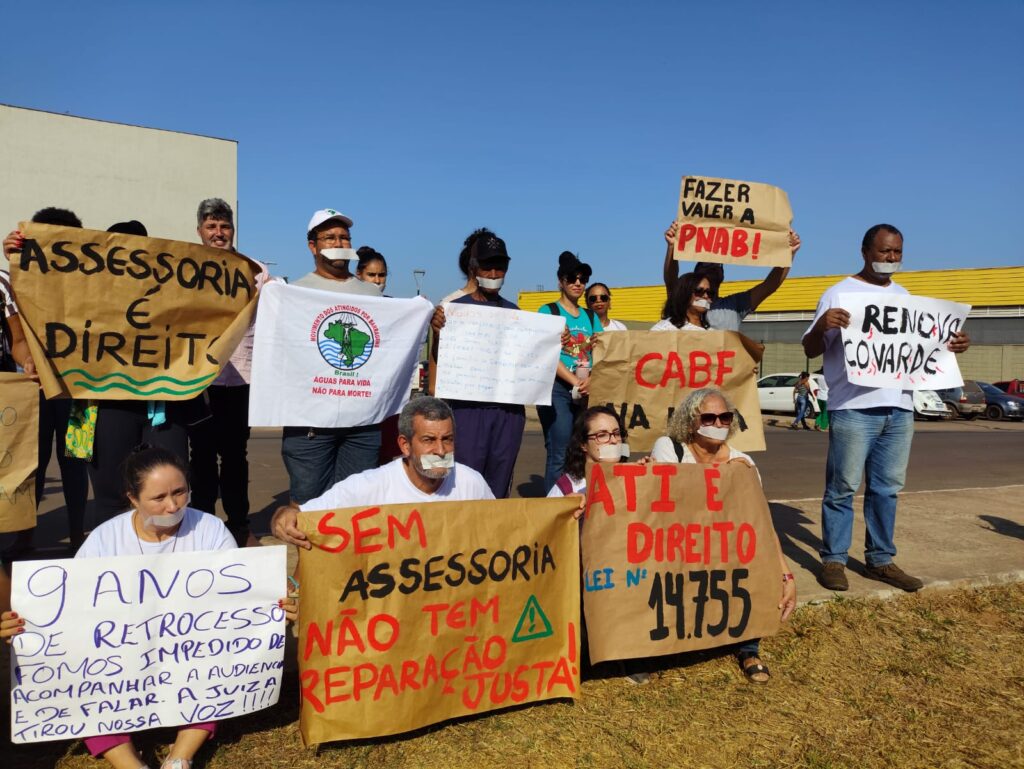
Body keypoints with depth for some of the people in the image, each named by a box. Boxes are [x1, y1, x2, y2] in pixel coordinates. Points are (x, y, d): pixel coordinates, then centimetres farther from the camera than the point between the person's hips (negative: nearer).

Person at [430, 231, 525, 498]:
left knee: (499, 487, 8)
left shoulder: (514, 312, 13)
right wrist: (437, 331, -21)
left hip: (510, 408, 4)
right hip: (468, 406, -4)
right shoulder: (456, 307, 1)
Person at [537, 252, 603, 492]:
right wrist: (576, 382, -16)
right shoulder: (549, 311, 3)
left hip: (587, 392, 5)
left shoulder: (591, 316, 17)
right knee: (560, 456, -9)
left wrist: (591, 380, -12)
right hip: (557, 390, -5)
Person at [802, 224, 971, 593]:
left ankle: (881, 559, 22)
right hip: (854, 408, -6)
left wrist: (953, 344, 5)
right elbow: (810, 350, -5)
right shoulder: (840, 294, -1)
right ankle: (833, 560, 8)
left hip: (899, 408, 6)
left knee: (887, 487, 12)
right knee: (843, 487, -1)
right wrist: (821, 326, -27)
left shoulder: (904, 296, 18)